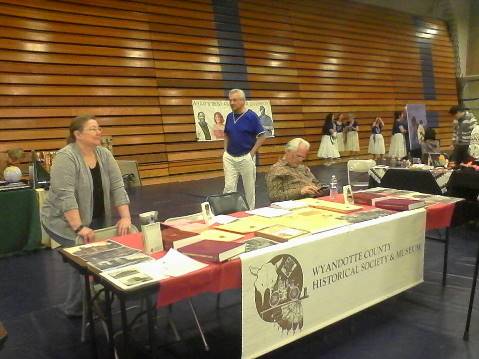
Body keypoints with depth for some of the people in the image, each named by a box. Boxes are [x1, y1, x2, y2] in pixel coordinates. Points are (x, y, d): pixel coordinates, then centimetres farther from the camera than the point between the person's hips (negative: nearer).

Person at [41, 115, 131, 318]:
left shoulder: (105, 155, -2)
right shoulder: (65, 157, -21)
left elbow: (117, 187, -5)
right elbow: (65, 196, -28)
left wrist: (125, 218, -13)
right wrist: (79, 228, -32)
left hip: (96, 221, 6)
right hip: (64, 221, -6)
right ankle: (75, 308, 1)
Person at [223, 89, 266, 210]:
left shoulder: (252, 116, -10)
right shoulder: (229, 116, 5)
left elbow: (262, 136, -9)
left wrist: (251, 153, -12)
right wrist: (225, 151, 7)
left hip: (246, 158, -4)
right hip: (229, 157, 4)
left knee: (249, 188, 8)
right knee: (229, 187, 1)